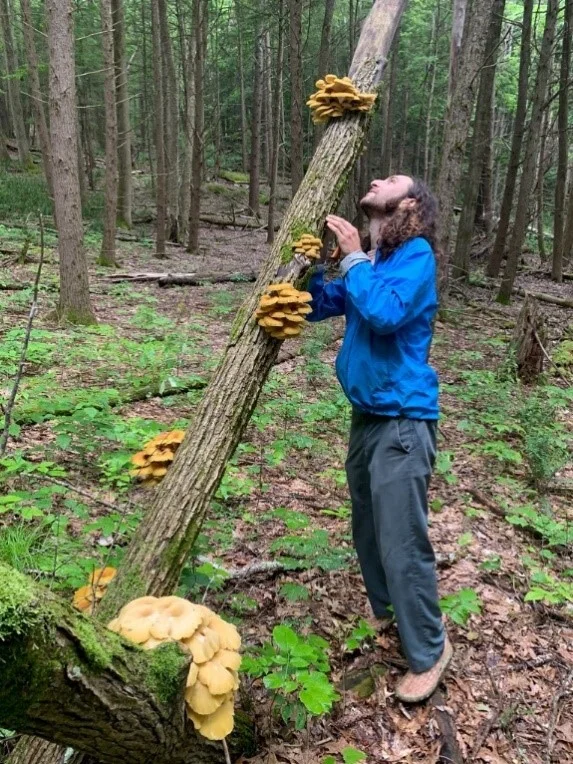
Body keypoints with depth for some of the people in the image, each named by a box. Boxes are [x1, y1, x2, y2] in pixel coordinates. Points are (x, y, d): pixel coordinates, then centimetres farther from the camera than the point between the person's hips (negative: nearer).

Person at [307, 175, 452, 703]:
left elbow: (385, 313, -28)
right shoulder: (368, 261, 11)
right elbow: (320, 307, 14)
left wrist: (353, 258, -17)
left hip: (402, 419, -8)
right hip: (366, 415, 8)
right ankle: (384, 608, 42)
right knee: (367, 529, 20)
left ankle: (429, 650, 15)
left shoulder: (416, 255, -12)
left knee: (403, 541, -4)